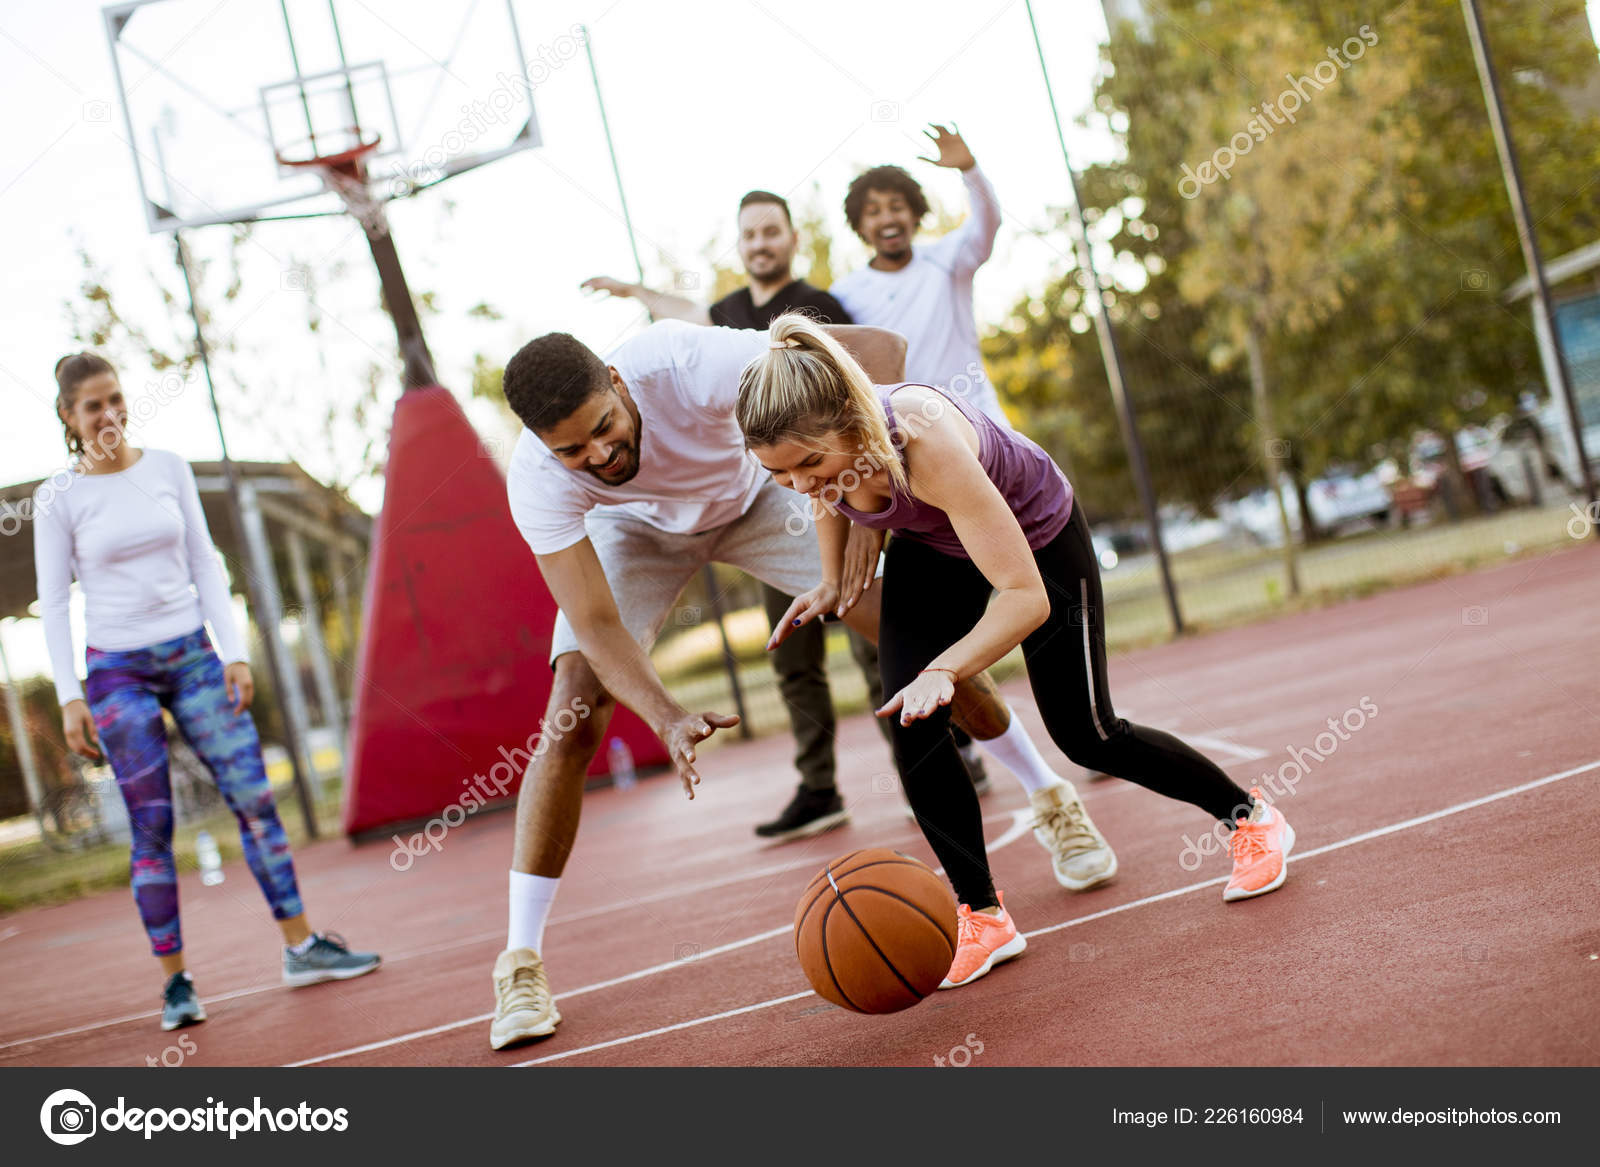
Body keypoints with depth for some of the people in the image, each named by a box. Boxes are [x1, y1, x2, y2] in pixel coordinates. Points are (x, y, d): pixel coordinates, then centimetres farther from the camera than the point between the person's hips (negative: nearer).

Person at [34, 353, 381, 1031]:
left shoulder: (167, 468, 5)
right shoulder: (58, 500, -2)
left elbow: (204, 565, 8)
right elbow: (53, 602, -1)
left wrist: (233, 652, 2)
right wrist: (70, 696, -8)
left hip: (192, 653, 3)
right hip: (118, 670, -3)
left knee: (254, 799, -1)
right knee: (152, 825, -2)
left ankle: (301, 947, 7)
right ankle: (175, 980, 7)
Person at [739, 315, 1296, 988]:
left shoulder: (925, 441, -45)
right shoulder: (808, 443, -28)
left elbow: (1026, 597, -44)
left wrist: (945, 671, -55)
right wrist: (832, 582, -6)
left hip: (1037, 535, -5)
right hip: (931, 548, 5)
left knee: (1086, 736, 5)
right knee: (910, 725, -14)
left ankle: (1251, 817, 29)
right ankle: (982, 917, 0)